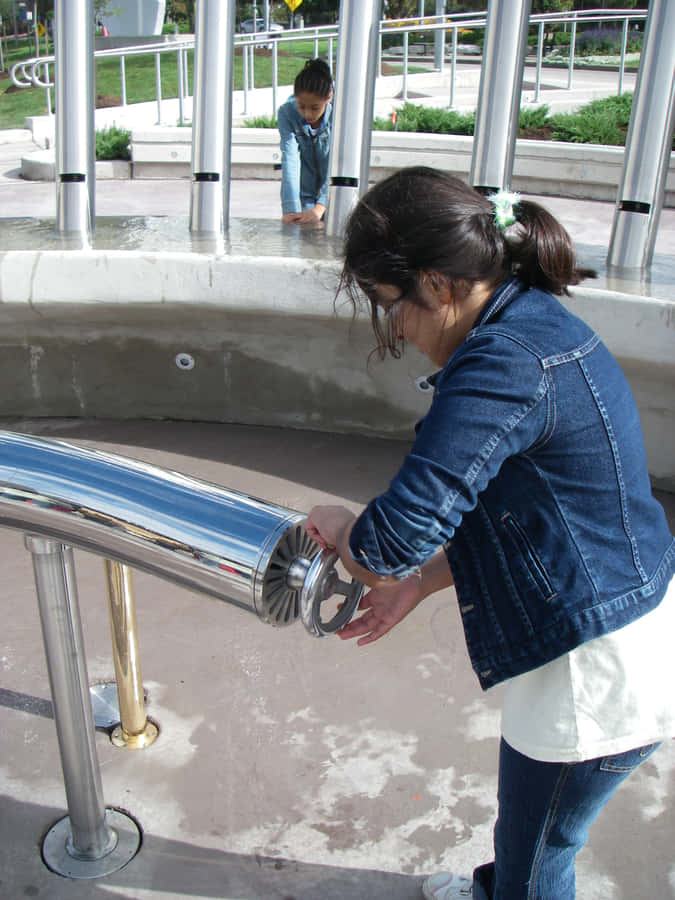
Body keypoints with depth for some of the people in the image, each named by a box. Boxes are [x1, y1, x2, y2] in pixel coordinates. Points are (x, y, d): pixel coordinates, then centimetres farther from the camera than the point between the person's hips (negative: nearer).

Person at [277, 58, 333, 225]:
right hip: (303, 196, 1)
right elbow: (290, 160, -24)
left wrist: (320, 207, -40)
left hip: (330, 196, -1)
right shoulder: (286, 112, -16)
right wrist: (290, 210, -36)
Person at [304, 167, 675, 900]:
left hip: (596, 674, -9)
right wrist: (418, 581, 6)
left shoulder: (503, 364, -30)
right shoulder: (539, 320, 2)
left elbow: (400, 530, -32)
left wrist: (339, 529, -9)